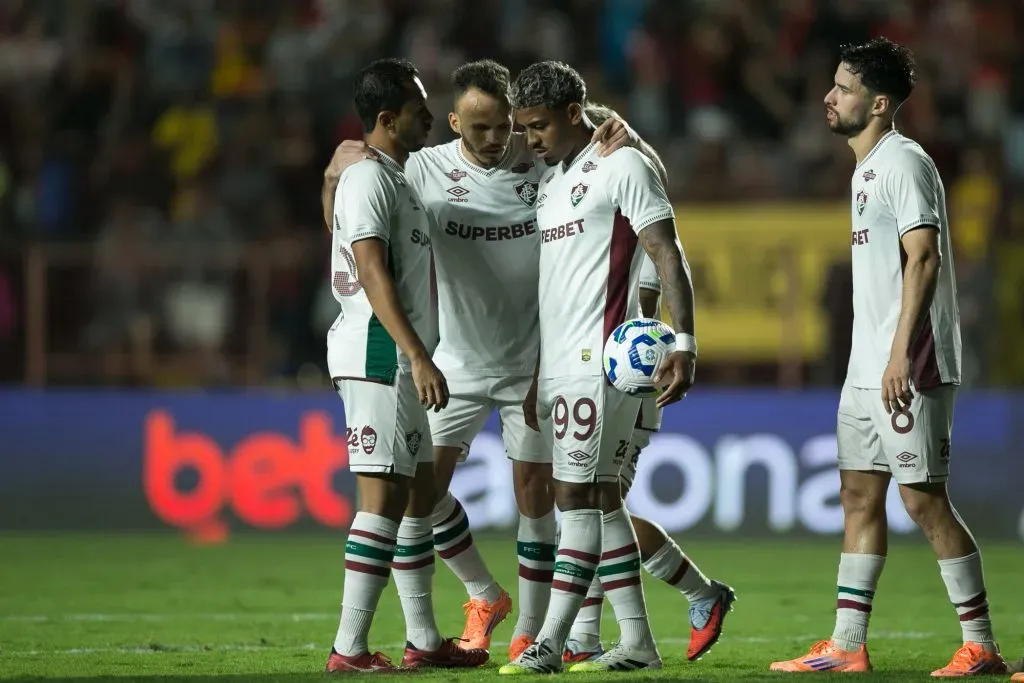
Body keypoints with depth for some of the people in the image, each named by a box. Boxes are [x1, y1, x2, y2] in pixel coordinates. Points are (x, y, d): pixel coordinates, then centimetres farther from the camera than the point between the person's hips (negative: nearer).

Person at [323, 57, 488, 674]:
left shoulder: (396, 178, 20)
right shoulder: (369, 180, -13)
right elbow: (373, 272, -23)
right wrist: (418, 357, -30)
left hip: (400, 361, 11)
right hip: (378, 352, -11)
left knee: (420, 491, 14)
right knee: (385, 496, -13)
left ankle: (424, 640, 21)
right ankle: (349, 649, -15)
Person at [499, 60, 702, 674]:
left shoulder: (624, 167, -6)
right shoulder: (553, 183, 20)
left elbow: (668, 255, -12)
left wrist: (684, 343, -22)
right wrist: (538, 375, 24)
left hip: (601, 363, -9)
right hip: (562, 365, 9)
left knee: (578, 495, -10)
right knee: (601, 498, 8)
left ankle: (550, 645, -11)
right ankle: (637, 642, 11)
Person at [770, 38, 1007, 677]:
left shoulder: (904, 162, -12)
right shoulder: (866, 168, 18)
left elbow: (923, 258, -20)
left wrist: (902, 353, -25)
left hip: (910, 368, -10)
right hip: (868, 368, 10)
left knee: (923, 497, -9)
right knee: (860, 495, 9)